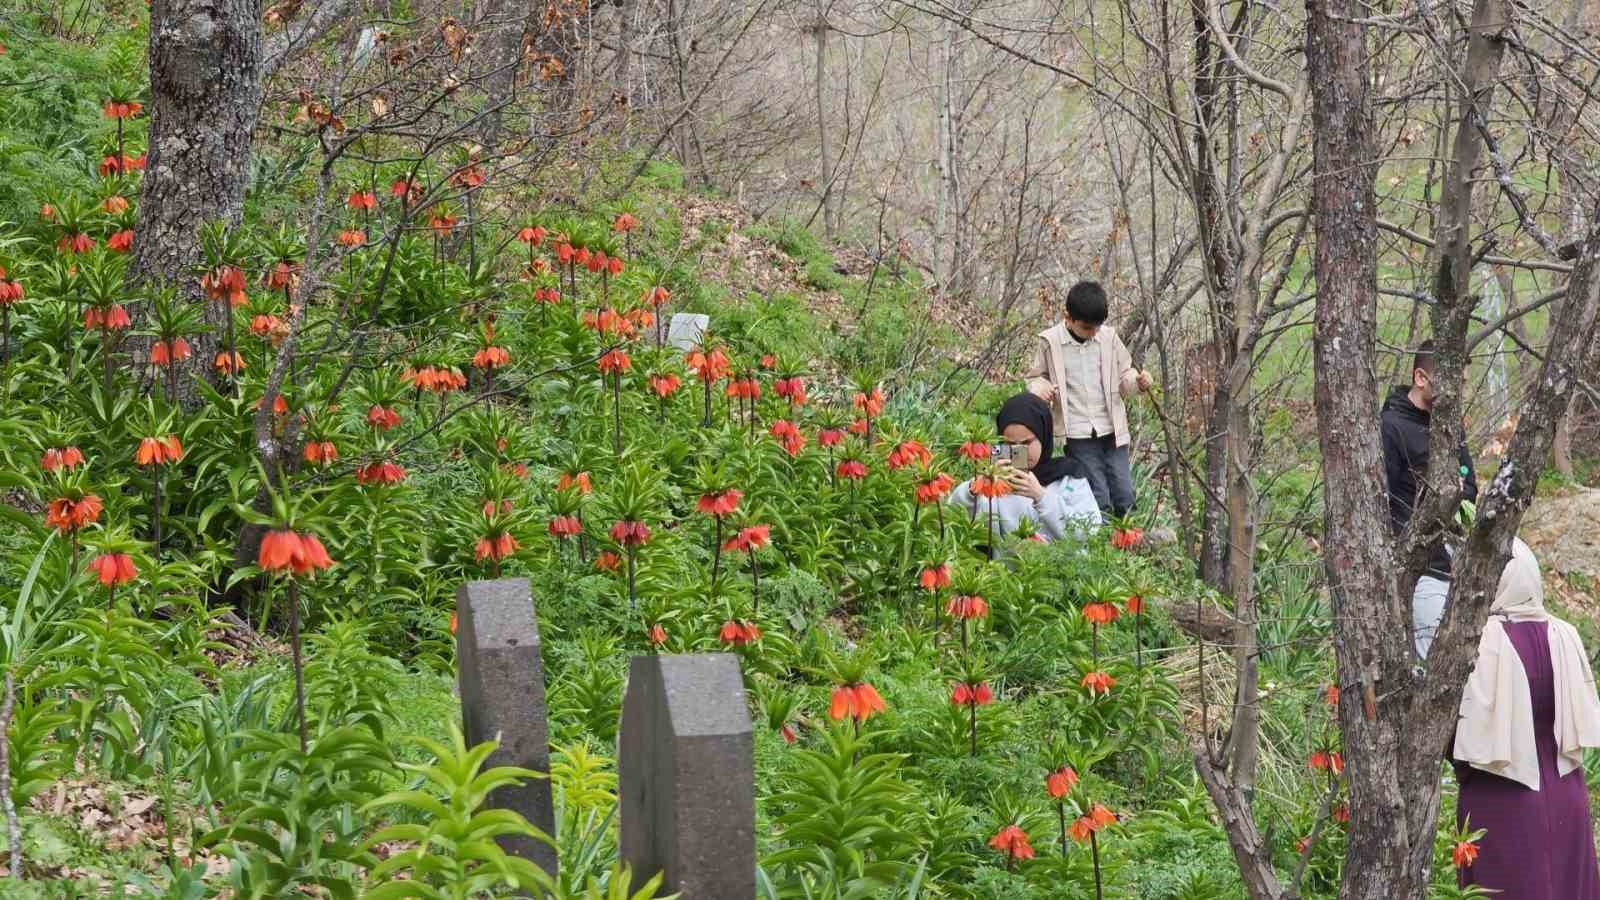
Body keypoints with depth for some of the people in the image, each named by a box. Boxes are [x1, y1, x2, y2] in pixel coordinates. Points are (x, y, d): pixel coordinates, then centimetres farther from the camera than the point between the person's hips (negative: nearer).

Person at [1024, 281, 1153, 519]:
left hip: (1112, 430, 3)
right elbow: (1036, 376, 10)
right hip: (1077, 434, -3)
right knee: (1098, 501, -7)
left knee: (1125, 499, 1)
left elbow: (1123, 376, 14)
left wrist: (1138, 381, -8)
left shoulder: (1108, 337, 4)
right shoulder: (1050, 342, -2)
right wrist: (1040, 388, -13)